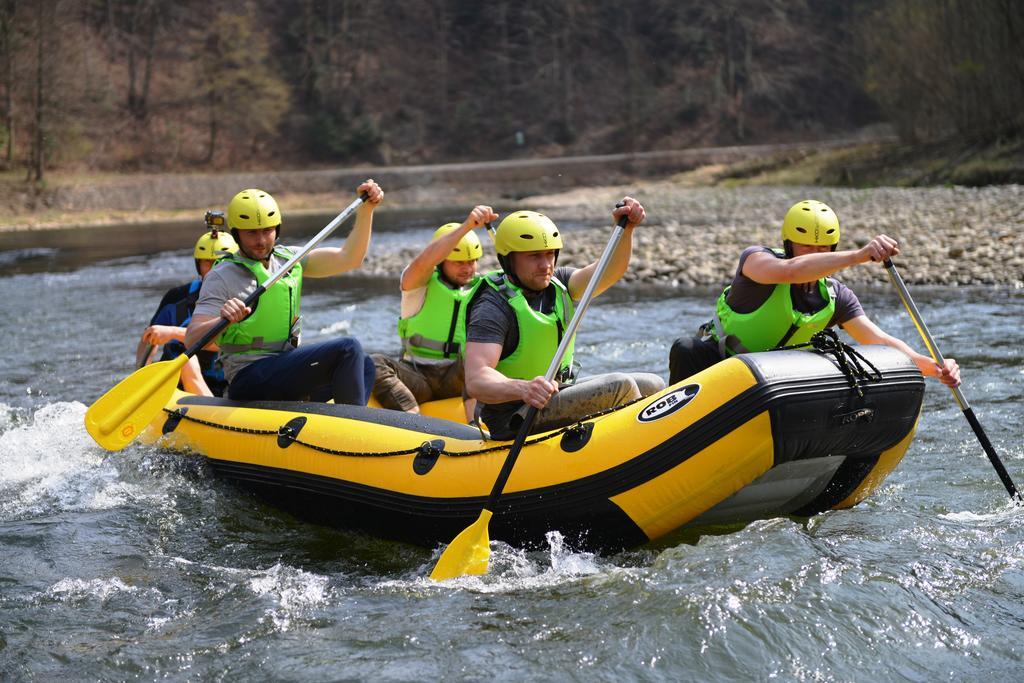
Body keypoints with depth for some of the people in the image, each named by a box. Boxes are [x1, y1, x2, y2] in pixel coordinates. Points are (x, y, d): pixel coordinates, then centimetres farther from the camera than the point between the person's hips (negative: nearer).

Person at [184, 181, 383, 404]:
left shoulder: (288, 259, 10)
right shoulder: (222, 277, -10)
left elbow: (348, 259, 2)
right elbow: (191, 340, -19)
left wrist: (366, 210, -7)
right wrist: (221, 321, -39)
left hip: (286, 372, 8)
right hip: (248, 379, -8)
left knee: (364, 366, -4)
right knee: (347, 349, -20)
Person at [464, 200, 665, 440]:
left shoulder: (556, 283, 6)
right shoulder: (494, 308, -19)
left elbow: (608, 272, -9)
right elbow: (476, 380, -31)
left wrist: (626, 229, -26)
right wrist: (523, 389, -49)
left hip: (557, 394, 9)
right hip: (517, 422, -9)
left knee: (652, 386, 5)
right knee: (619, 387, -20)